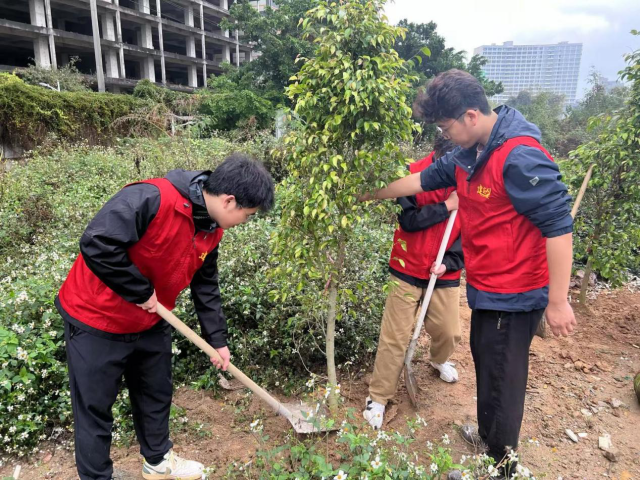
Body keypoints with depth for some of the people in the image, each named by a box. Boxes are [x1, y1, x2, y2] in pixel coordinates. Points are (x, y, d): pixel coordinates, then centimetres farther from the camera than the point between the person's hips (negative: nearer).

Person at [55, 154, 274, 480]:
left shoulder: (211, 230, -4)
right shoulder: (151, 199, -31)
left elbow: (206, 287, 7)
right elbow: (96, 245, -36)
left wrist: (217, 340, 9)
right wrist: (141, 292, -25)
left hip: (151, 325, 8)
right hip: (96, 321, -7)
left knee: (157, 396, 21)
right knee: (95, 409, 9)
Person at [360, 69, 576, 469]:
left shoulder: (521, 156, -24)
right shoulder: (469, 154, 4)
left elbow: (558, 225, -24)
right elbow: (424, 179, 14)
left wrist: (558, 301, -21)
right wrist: (370, 196, 18)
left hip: (515, 295, -9)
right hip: (487, 287, 9)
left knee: (501, 378, 7)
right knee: (485, 363, 24)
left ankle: (499, 462, 30)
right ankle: (488, 432, 47)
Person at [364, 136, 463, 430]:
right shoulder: (413, 175, -11)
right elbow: (408, 220, -19)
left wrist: (450, 262, -12)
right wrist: (447, 206, -19)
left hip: (445, 274, 3)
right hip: (408, 271, -3)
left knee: (449, 332, 11)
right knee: (395, 337, 0)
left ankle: (439, 360, 48)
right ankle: (378, 398, 15)